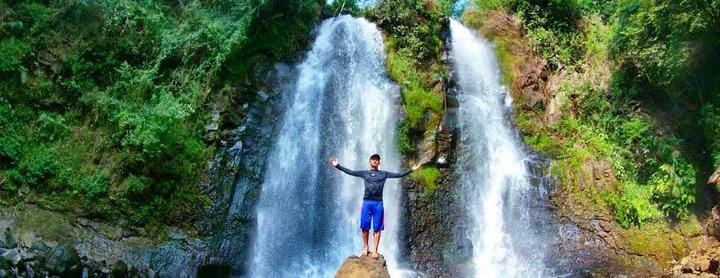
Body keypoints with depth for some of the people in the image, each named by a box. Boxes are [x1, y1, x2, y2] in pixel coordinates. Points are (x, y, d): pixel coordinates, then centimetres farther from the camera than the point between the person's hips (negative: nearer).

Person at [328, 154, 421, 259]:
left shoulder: (384, 174, 11)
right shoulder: (364, 173, 11)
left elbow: (398, 175, 6)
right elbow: (350, 172, 7)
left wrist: (411, 170, -2)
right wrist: (337, 166, 0)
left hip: (378, 203, 0)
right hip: (367, 202, 0)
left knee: (377, 228, 0)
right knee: (365, 227, 1)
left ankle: (375, 250, 7)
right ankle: (365, 247, 17)